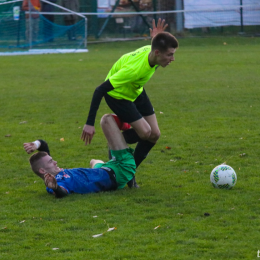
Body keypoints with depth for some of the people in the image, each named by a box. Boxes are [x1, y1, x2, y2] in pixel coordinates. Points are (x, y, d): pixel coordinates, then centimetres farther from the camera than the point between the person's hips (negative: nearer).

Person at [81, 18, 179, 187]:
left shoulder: (151, 51, -22)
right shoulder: (134, 68, -43)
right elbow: (100, 90, -39)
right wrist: (90, 124, -39)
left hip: (136, 91, 8)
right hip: (117, 95, -8)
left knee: (154, 134, 1)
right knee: (145, 132, -20)